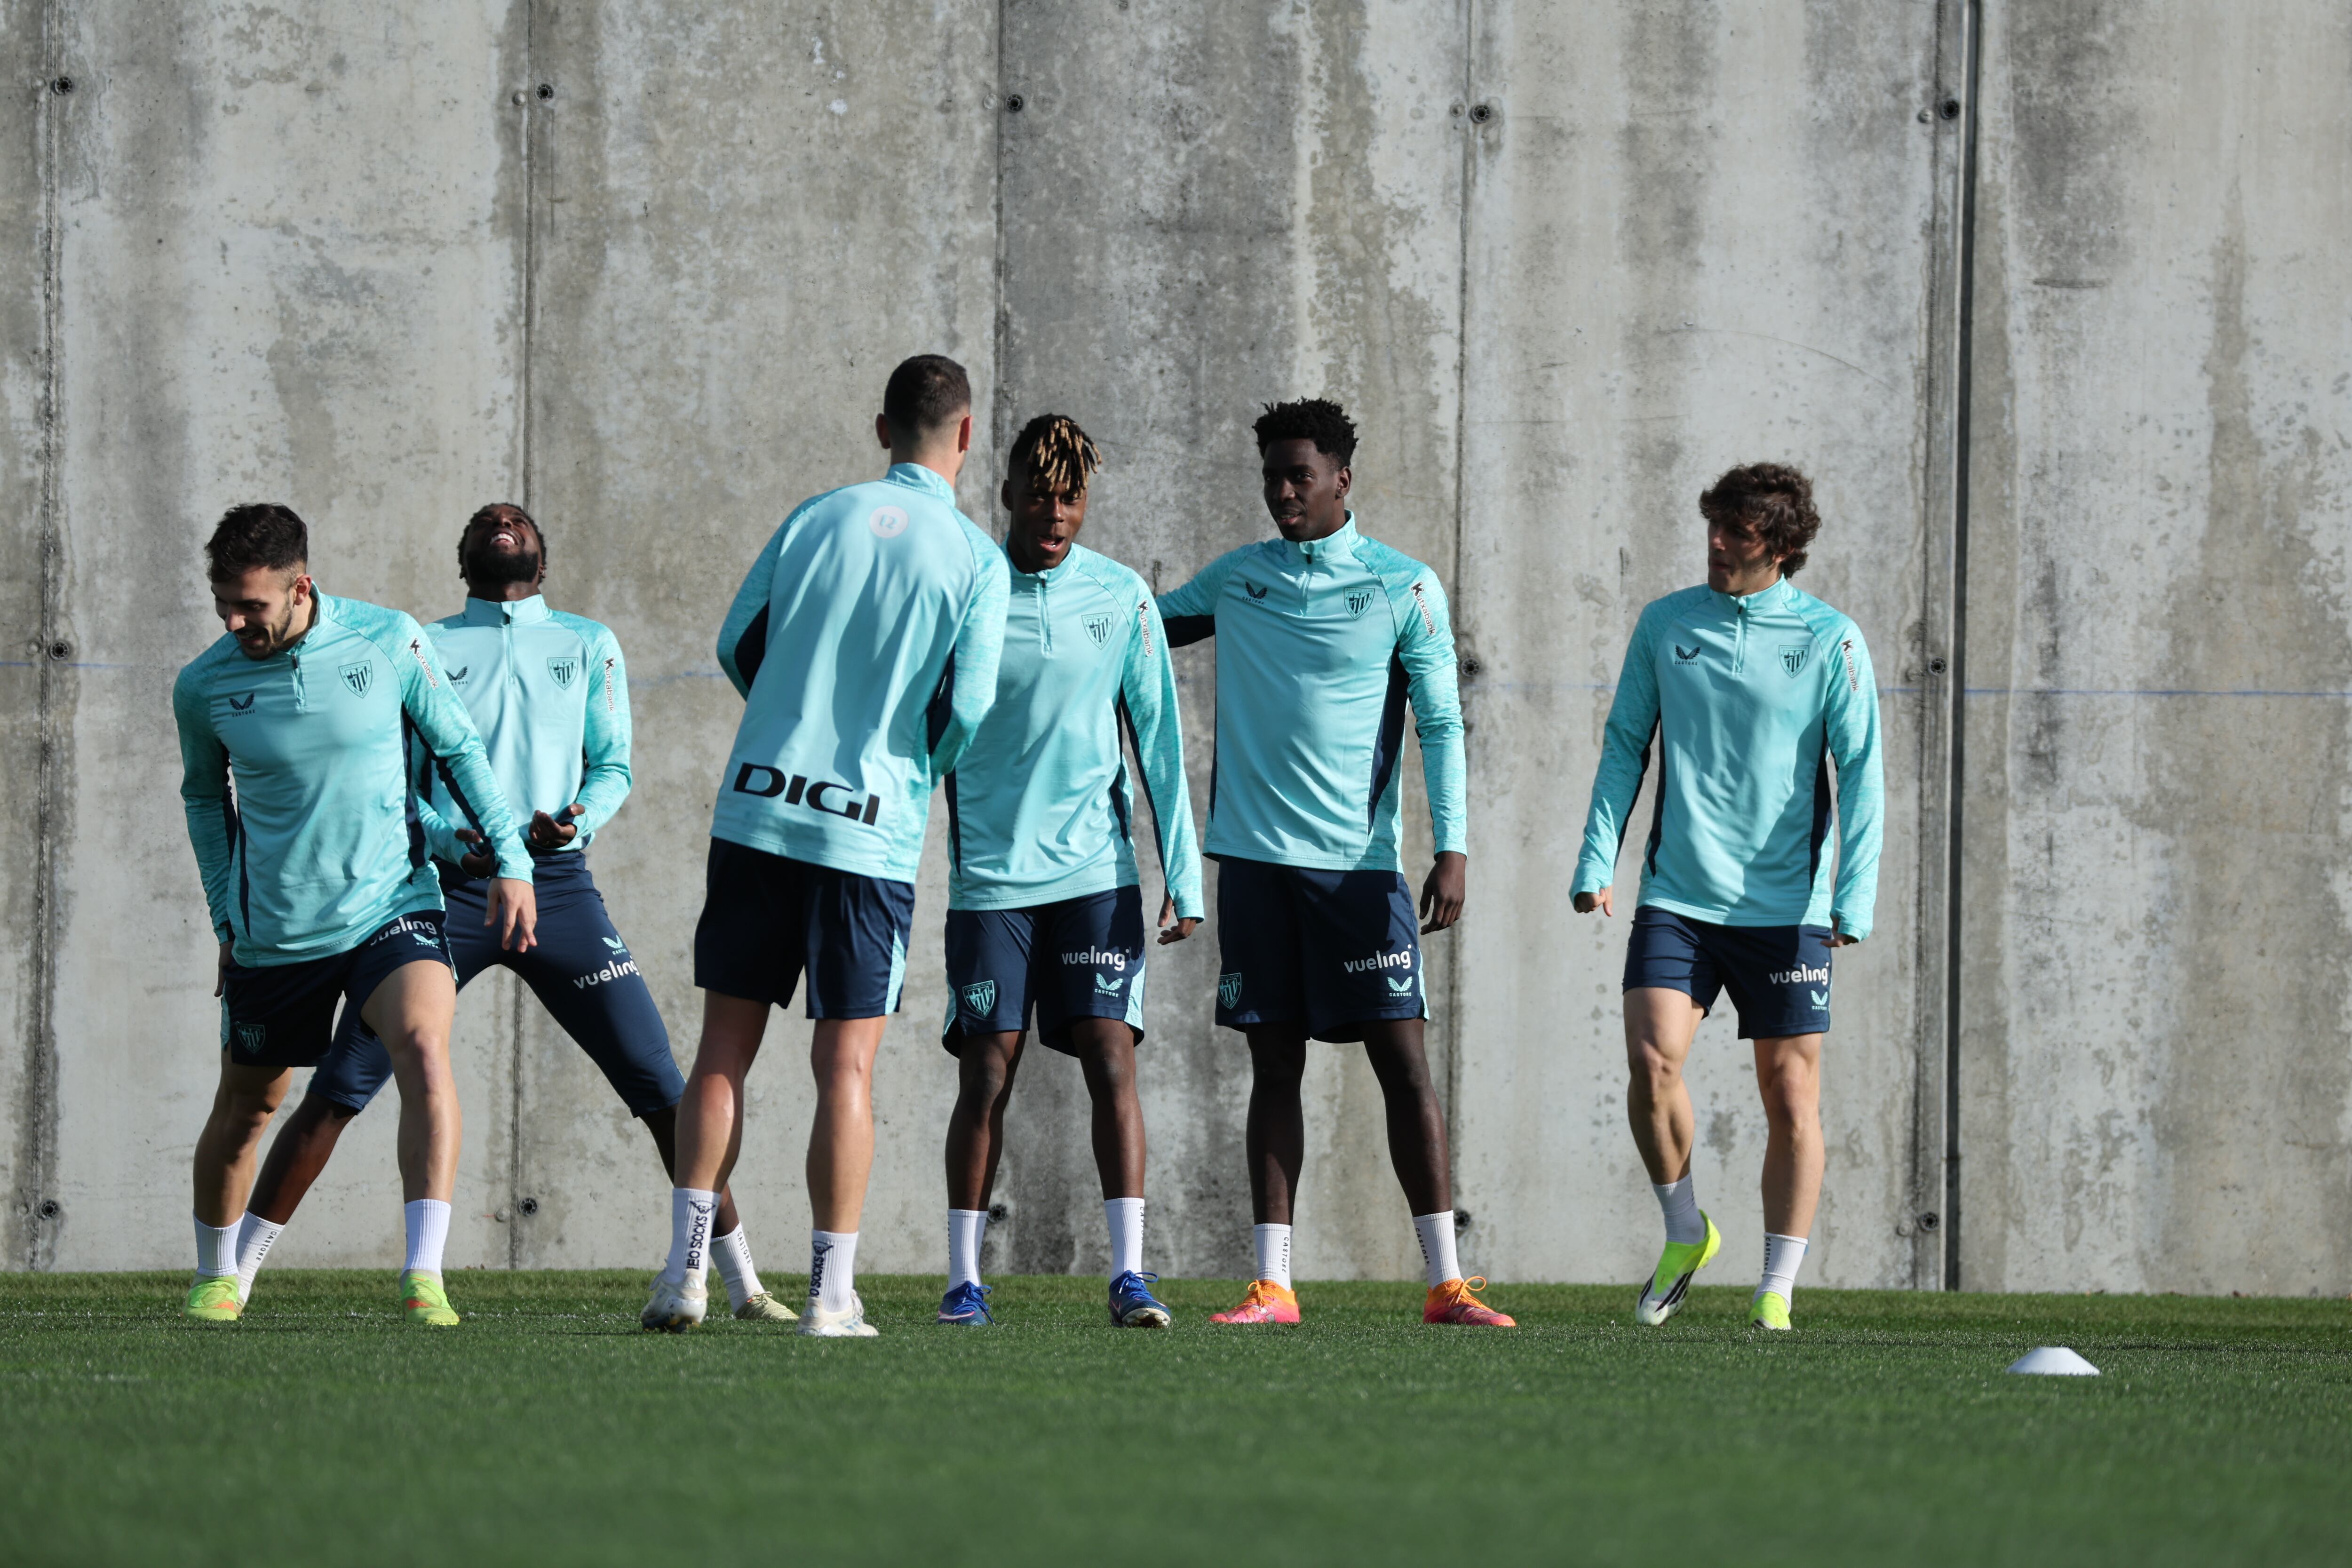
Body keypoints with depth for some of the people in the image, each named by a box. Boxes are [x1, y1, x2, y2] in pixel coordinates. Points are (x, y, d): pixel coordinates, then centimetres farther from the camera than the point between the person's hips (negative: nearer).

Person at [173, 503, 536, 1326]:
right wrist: (227, 915, 12)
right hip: (273, 933, 2)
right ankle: (216, 1279, 36)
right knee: (246, 1104, 11)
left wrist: (511, 862, 0)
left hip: (392, 905, -2)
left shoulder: (389, 643, -9)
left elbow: (457, 749, 5)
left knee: (424, 1050, -26)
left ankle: (423, 1278, -29)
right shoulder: (204, 687, -5)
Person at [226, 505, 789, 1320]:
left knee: (661, 1087, -6)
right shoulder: (425, 649, 13)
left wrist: (579, 820, -12)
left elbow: (612, 764, 10)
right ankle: (235, 1274, 0)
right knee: (340, 1085, -6)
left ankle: (743, 1283, 3)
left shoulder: (588, 646, 16)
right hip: (449, 884, -1)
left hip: (556, 883, 1)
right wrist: (444, 839, -14)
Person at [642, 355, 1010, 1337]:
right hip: (872, 832, -2)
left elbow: (737, 649, 11)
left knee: (723, 1050, 7)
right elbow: (969, 711, -7)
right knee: (846, 1065, 2)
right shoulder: (978, 562, -3)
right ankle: (831, 1292, 0)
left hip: (756, 809, 2)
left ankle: (687, 1266, 1)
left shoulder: (815, 520, 5)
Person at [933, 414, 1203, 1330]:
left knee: (1111, 1060, -7)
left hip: (1096, 869, 1)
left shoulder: (1122, 598, 3)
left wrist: (1182, 872, 2)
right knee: (987, 1073, -3)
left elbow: (1158, 736, 5)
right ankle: (964, 1279, 3)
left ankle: (1129, 1273, -7)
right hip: (990, 871, -1)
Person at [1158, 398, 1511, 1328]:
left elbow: (1441, 724, -1)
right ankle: (1272, 1286, 4)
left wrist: (1452, 847, -9)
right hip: (1255, 857, 3)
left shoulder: (1404, 587, 1)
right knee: (1274, 1066, 4)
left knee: (1401, 1059, -6)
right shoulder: (1235, 579, 11)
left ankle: (1445, 1281, -4)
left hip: (1357, 860, -3)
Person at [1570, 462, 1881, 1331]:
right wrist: (1597, 860, 2)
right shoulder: (1664, 625, 6)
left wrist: (1854, 900, -12)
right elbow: (1624, 746, 12)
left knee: (1791, 1093, -1)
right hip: (1677, 895, 1)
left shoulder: (1830, 640, -2)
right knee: (1651, 1061, -15)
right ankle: (1684, 1234, 8)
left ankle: (1776, 1291, 9)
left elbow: (1860, 772, -3)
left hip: (1785, 906, -1)